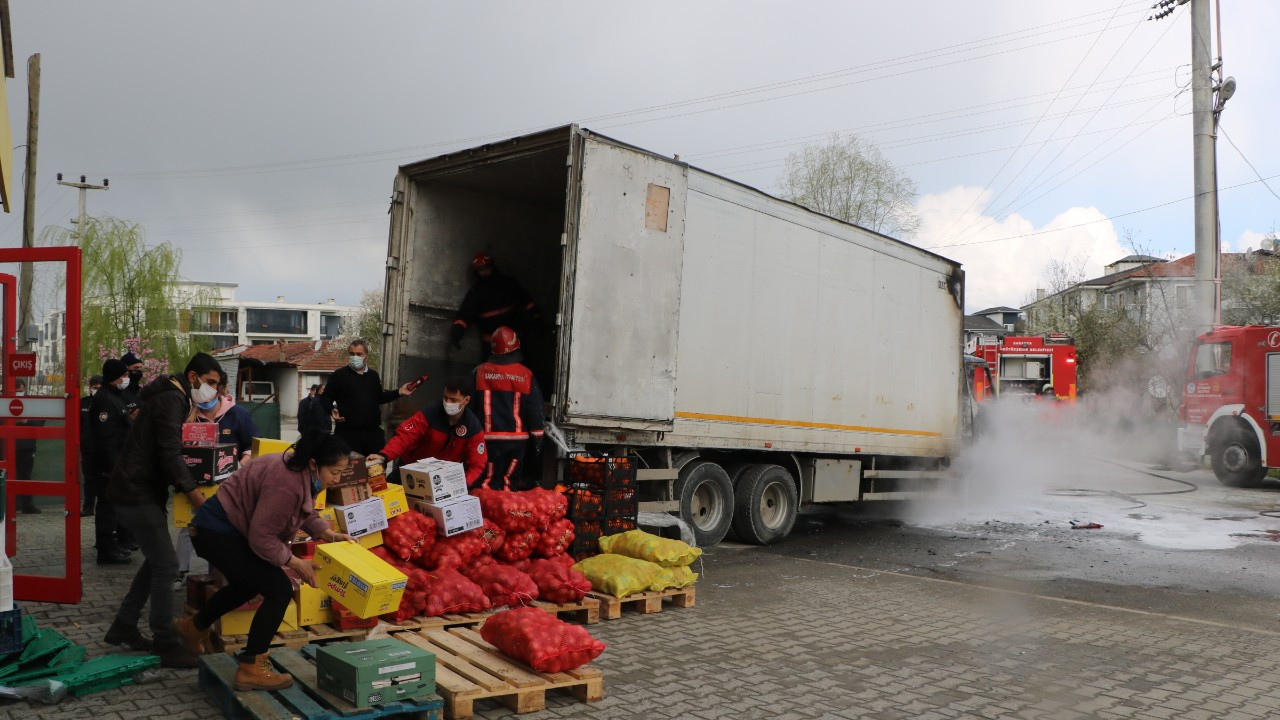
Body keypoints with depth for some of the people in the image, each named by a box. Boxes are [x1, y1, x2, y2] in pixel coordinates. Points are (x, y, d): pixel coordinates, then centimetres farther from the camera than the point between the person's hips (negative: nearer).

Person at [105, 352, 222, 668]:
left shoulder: (172, 398, 16)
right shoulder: (171, 399, -16)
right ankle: (167, 646, -5)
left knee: (156, 561, 16)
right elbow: (170, 454, -25)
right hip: (137, 494, -10)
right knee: (166, 565, -10)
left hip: (140, 491, 10)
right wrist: (196, 496, -24)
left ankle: (123, 627, 26)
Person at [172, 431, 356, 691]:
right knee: (279, 590, -12)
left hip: (221, 529, 11)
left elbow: (304, 513, 13)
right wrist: (296, 563, -19)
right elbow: (261, 538, -28)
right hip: (217, 533, -11)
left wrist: (329, 534, -2)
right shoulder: (286, 483, -33)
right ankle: (251, 669, -3)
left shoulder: (305, 474, -3)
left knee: (249, 583, 31)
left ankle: (194, 627, 52)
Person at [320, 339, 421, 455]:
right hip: (348, 433, -5)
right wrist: (332, 410, -20)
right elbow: (326, 398, 1)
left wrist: (399, 392, 16)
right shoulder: (339, 375, 0)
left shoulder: (373, 375, 15)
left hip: (374, 432, 5)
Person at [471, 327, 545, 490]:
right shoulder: (526, 375, -4)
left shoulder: (480, 372, -3)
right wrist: (536, 439, 9)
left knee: (491, 483, 4)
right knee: (511, 480, 9)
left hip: (489, 438, 0)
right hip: (517, 439, 0)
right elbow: (535, 410, 0)